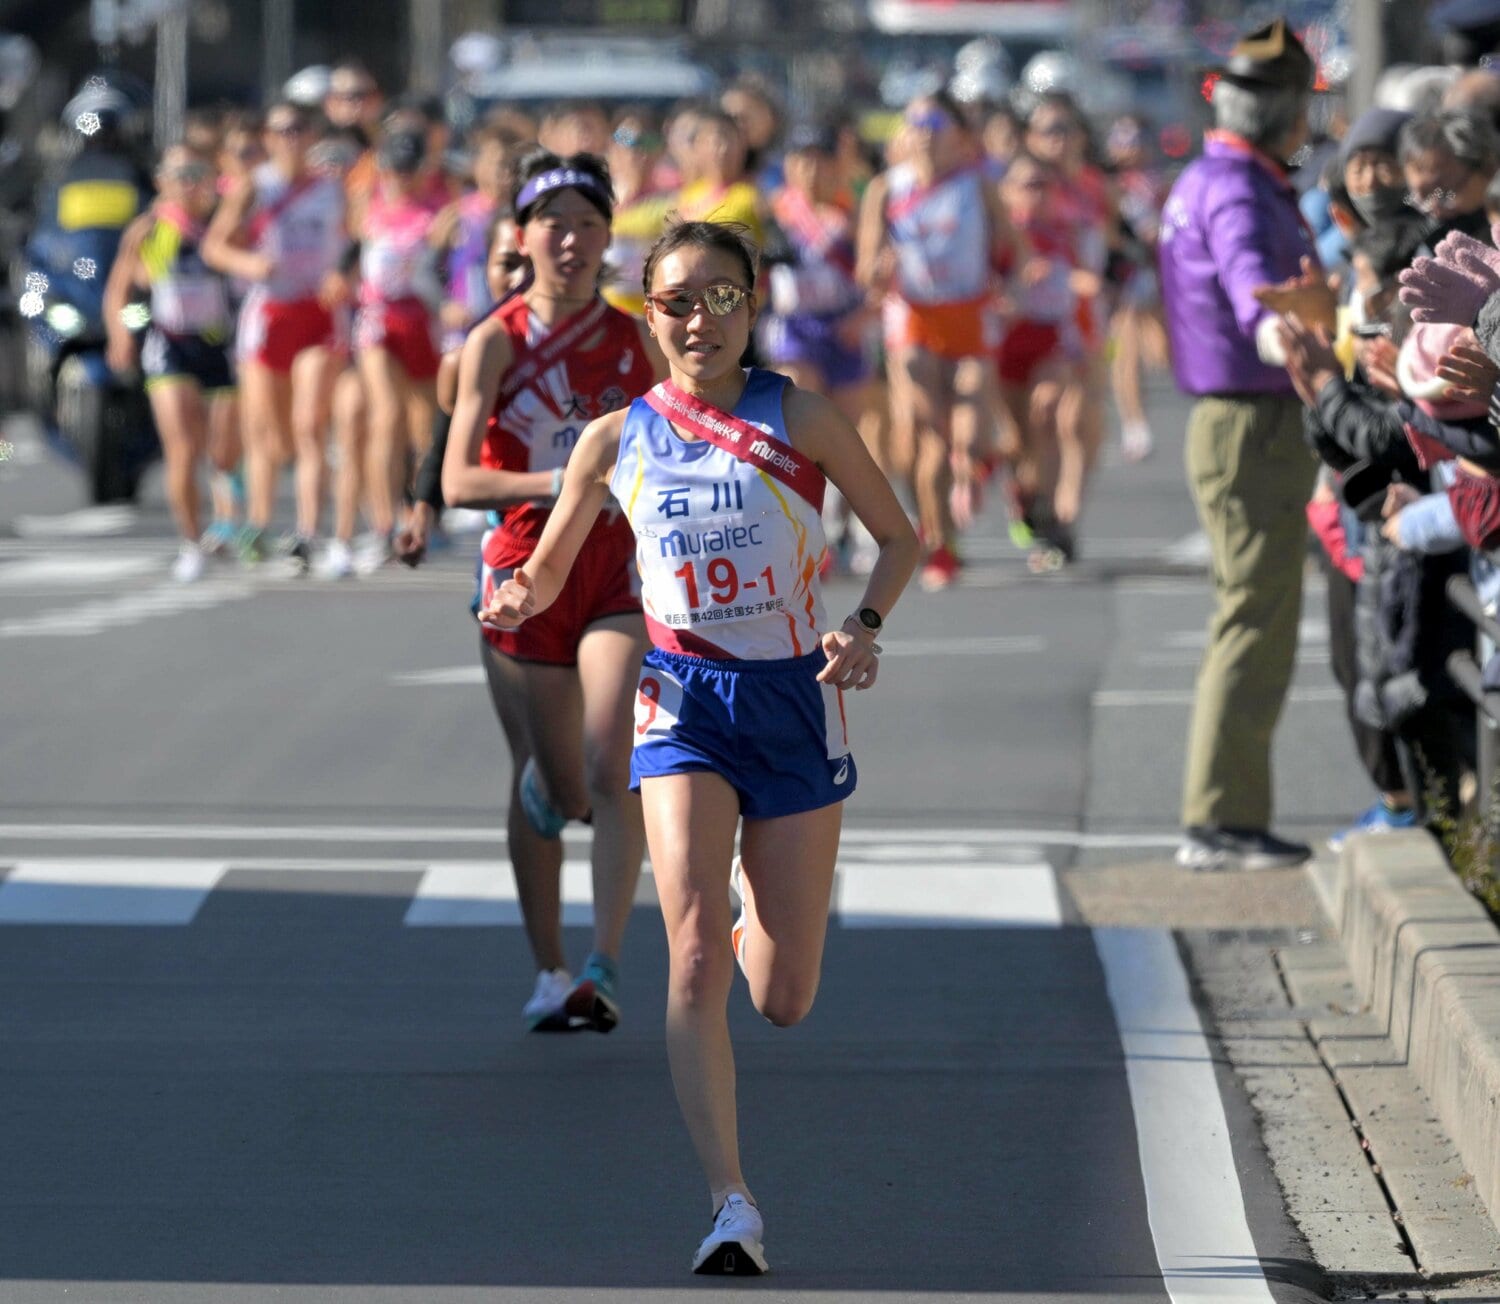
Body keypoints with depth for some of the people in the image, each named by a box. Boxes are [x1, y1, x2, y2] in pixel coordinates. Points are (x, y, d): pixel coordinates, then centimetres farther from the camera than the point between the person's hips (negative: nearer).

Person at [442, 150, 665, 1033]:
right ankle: (550, 972, 22)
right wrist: (560, 480, -23)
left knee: (611, 770, -16)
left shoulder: (638, 339, 4)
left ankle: (605, 969, -15)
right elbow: (460, 481, -10)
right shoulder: (497, 343, -3)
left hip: (621, 570, 1)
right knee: (550, 785, 7)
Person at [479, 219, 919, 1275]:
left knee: (783, 1002, 4)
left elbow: (899, 536, 5)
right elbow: (547, 570, 15)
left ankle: (775, 903, 42)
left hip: (794, 698, 0)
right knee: (696, 956, -20)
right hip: (684, 702, 0)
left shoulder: (798, 416, -3)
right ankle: (732, 1207, -18)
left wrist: (866, 627, -13)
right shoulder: (616, 441, 3)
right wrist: (517, 602, -8)